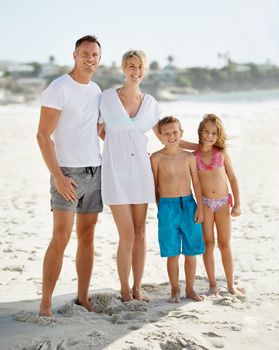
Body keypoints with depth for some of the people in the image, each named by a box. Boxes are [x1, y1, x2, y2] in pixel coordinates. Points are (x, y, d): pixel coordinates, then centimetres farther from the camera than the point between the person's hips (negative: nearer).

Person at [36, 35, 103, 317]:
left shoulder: (96, 91, 12)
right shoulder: (58, 89, -9)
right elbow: (43, 135, -13)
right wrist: (58, 176, -19)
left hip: (95, 171, 7)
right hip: (68, 173, -7)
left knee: (87, 237, 9)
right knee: (60, 238, -11)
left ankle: (83, 298, 16)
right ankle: (45, 304, -4)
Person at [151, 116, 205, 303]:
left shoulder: (189, 157, 3)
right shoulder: (157, 158, -3)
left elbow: (196, 183, 5)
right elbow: (155, 185, 3)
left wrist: (200, 207, -1)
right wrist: (160, 207, 3)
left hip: (189, 205, 2)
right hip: (167, 206, -2)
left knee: (191, 251, 7)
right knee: (172, 253, 3)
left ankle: (190, 288, 21)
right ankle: (175, 290, 16)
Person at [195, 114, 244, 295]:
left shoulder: (222, 153, 3)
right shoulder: (194, 156, 0)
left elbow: (233, 179, 4)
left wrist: (237, 204, 0)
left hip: (223, 203, 1)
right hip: (204, 203, 0)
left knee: (225, 245, 6)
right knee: (208, 244, 4)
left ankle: (231, 284, 16)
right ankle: (213, 284, 14)